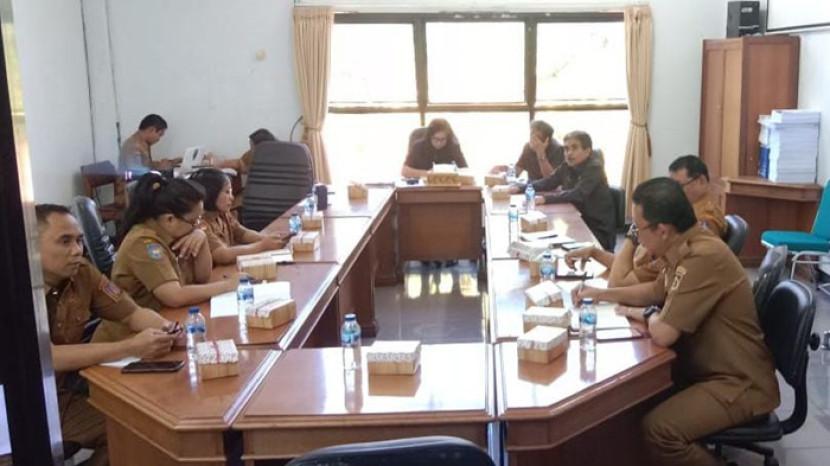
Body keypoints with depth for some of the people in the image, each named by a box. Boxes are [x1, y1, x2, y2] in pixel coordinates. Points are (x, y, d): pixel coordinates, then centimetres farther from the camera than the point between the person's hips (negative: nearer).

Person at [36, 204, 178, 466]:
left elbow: (133, 314, 4)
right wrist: (130, 348, -34)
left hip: (70, 386, 6)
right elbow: (45, 359, -30)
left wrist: (165, 328, -19)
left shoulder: (82, 273, -4)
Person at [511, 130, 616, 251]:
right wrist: (520, 188, -5)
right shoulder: (568, 166, 3)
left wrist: (545, 198, -39)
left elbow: (577, 194, -31)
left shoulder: (594, 168, -18)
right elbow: (548, 182, 9)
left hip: (598, 230, -7)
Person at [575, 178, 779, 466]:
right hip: (710, 369, 10)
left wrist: (646, 315, -6)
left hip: (739, 384, -10)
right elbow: (656, 291, 22)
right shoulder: (686, 247, 3)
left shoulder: (703, 258, -29)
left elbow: (662, 334, -29)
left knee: (658, 429, -26)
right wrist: (600, 294, 12)